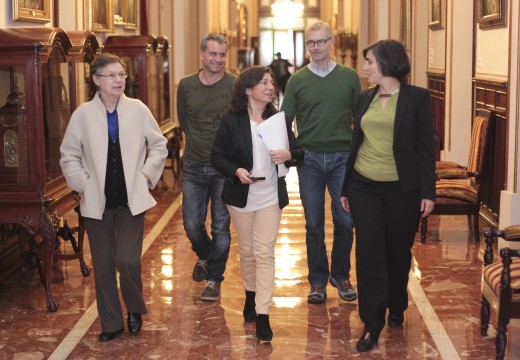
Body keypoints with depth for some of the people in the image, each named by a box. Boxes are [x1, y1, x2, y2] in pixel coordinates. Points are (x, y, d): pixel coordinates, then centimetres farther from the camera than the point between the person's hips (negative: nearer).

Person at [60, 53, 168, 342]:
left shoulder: (138, 109, -3)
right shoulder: (83, 114, -3)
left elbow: (159, 146, 8)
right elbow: (69, 156, 5)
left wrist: (146, 176, -1)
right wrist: (84, 184, -4)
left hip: (132, 199, -1)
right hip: (98, 201, 1)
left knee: (128, 260, -8)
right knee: (103, 264, 7)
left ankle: (135, 309, 21)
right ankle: (111, 323, 22)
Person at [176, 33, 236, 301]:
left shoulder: (235, 86, -8)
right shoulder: (186, 85, 2)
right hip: (193, 166, 3)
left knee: (221, 227, 4)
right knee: (192, 225, 6)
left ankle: (214, 279, 20)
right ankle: (204, 257, 38)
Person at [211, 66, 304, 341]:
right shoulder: (231, 120, -6)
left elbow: (298, 152, 5)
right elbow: (217, 156, -4)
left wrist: (289, 155, -18)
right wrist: (236, 170, -22)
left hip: (270, 197, 0)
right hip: (241, 196, 0)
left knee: (264, 253, -5)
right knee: (246, 252, 14)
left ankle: (262, 315, -6)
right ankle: (251, 296, 37)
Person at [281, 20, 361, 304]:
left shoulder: (349, 77, 4)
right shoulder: (297, 80, 4)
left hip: (342, 156, 0)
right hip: (309, 158, 0)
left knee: (345, 221, 1)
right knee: (314, 224, 5)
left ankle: (341, 275, 19)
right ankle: (318, 280, 17)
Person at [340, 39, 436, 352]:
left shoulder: (417, 98, -6)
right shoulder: (365, 98, 7)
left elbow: (426, 147, -6)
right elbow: (355, 144, 12)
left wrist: (428, 191, -11)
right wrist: (345, 187, 12)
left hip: (402, 188, -3)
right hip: (364, 186, 3)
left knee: (398, 252, 11)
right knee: (369, 253, -3)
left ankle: (396, 308, 34)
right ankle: (372, 325, 3)